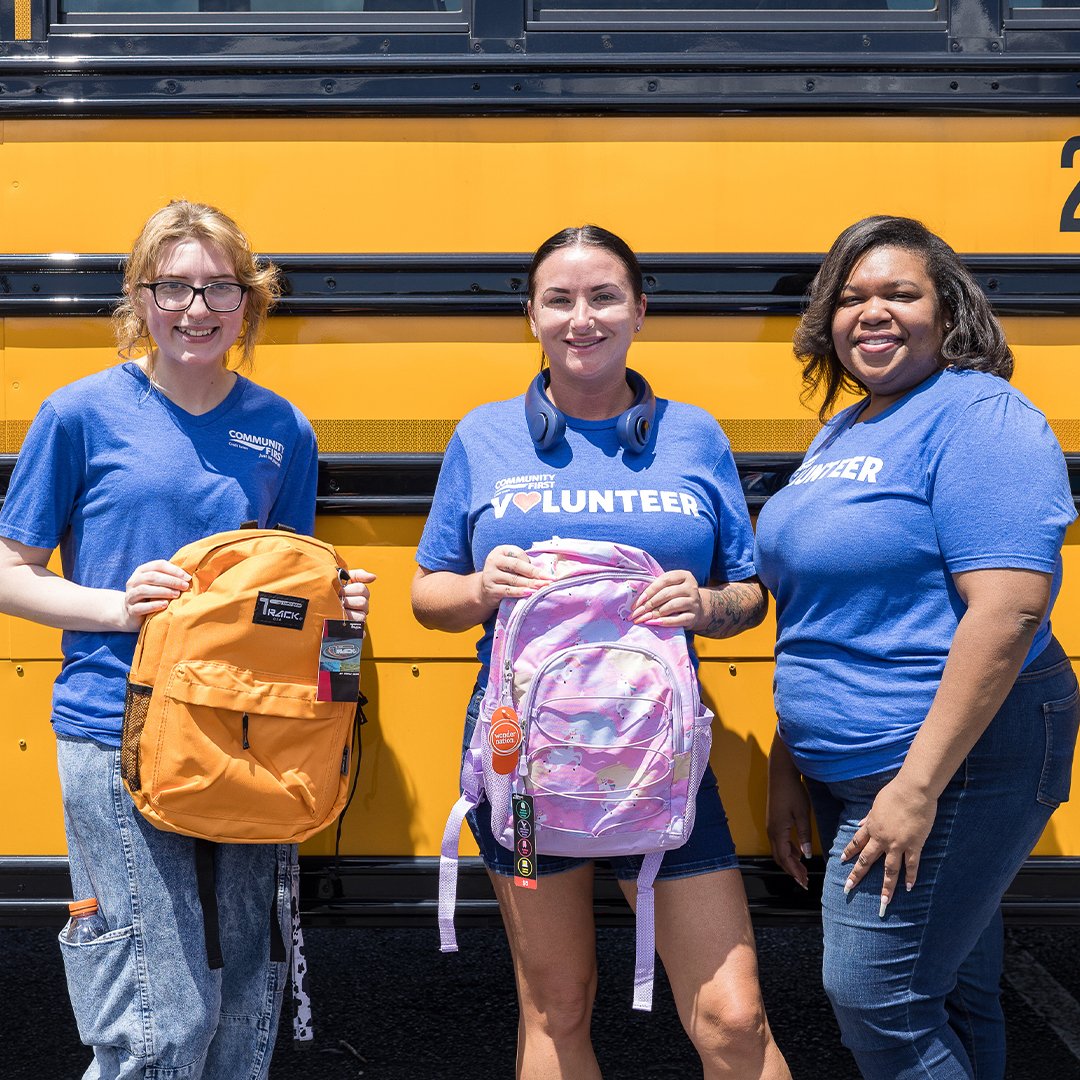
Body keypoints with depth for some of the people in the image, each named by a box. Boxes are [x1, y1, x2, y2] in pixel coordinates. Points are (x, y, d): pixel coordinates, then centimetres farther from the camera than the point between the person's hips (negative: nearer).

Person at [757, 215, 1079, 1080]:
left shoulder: (978, 416, -13)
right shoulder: (840, 433, 13)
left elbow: (1010, 607, -24)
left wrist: (919, 785, -25)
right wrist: (788, 768, 16)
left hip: (955, 757, -8)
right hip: (847, 771, 8)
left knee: (875, 997, -7)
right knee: (952, 997, 18)